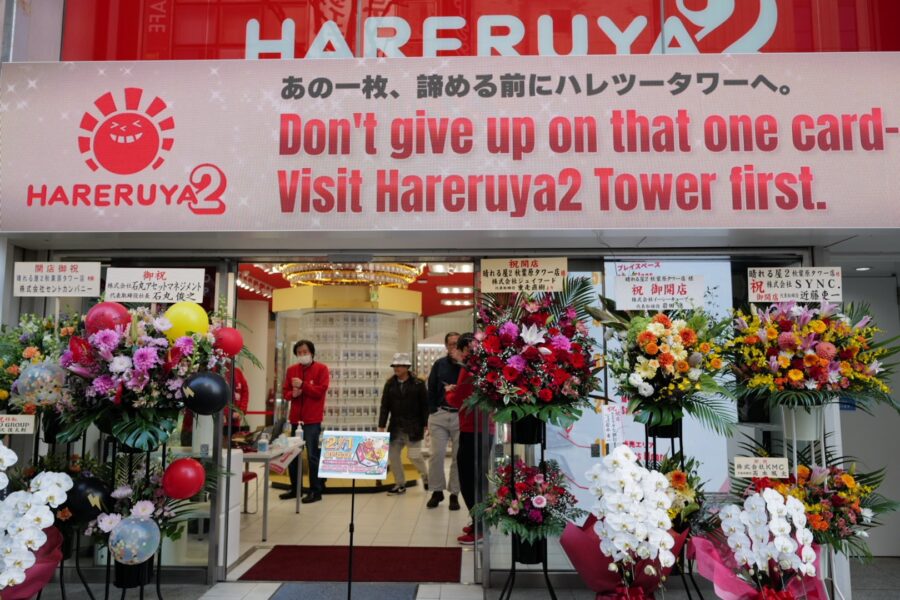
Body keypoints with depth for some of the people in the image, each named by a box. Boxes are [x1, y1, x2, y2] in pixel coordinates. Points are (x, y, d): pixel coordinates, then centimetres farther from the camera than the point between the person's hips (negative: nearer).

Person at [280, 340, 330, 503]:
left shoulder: (321, 369, -3)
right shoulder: (291, 370, 12)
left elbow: (320, 390, -12)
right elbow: (285, 391, 13)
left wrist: (303, 385, -17)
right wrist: (292, 393, -8)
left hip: (312, 420, -5)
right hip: (295, 419, 6)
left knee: (313, 456, -4)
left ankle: (316, 491, 5)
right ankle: (294, 489, 25)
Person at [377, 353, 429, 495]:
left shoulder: (418, 384, -5)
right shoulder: (390, 384, 5)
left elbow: (425, 405, -3)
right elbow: (385, 406, 3)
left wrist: (425, 425, -6)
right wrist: (381, 426, -2)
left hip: (413, 428, -4)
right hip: (395, 427, 4)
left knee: (415, 456, -3)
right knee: (393, 455, 4)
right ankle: (400, 484, 19)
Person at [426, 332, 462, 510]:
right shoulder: (439, 364, 7)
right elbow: (431, 389, 8)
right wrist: (432, 412, 2)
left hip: (461, 416, -1)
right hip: (440, 415, 1)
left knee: (458, 457, 5)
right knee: (436, 454, 0)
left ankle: (454, 494, 16)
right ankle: (437, 491, 16)